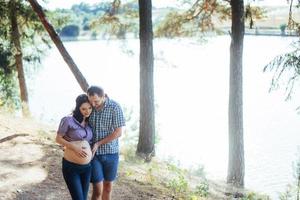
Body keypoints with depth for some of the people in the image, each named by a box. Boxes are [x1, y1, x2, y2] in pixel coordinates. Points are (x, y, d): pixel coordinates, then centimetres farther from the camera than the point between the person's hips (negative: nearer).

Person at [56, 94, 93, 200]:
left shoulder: (89, 123, 9)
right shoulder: (68, 120, -9)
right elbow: (58, 139, -6)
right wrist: (74, 147, -17)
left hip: (87, 167, 6)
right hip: (71, 167, -5)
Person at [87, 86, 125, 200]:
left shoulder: (114, 107, -13)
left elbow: (118, 133, -12)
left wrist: (98, 144, -14)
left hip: (111, 153, 0)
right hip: (93, 153, 0)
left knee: (108, 186, 13)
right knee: (97, 189, -4)